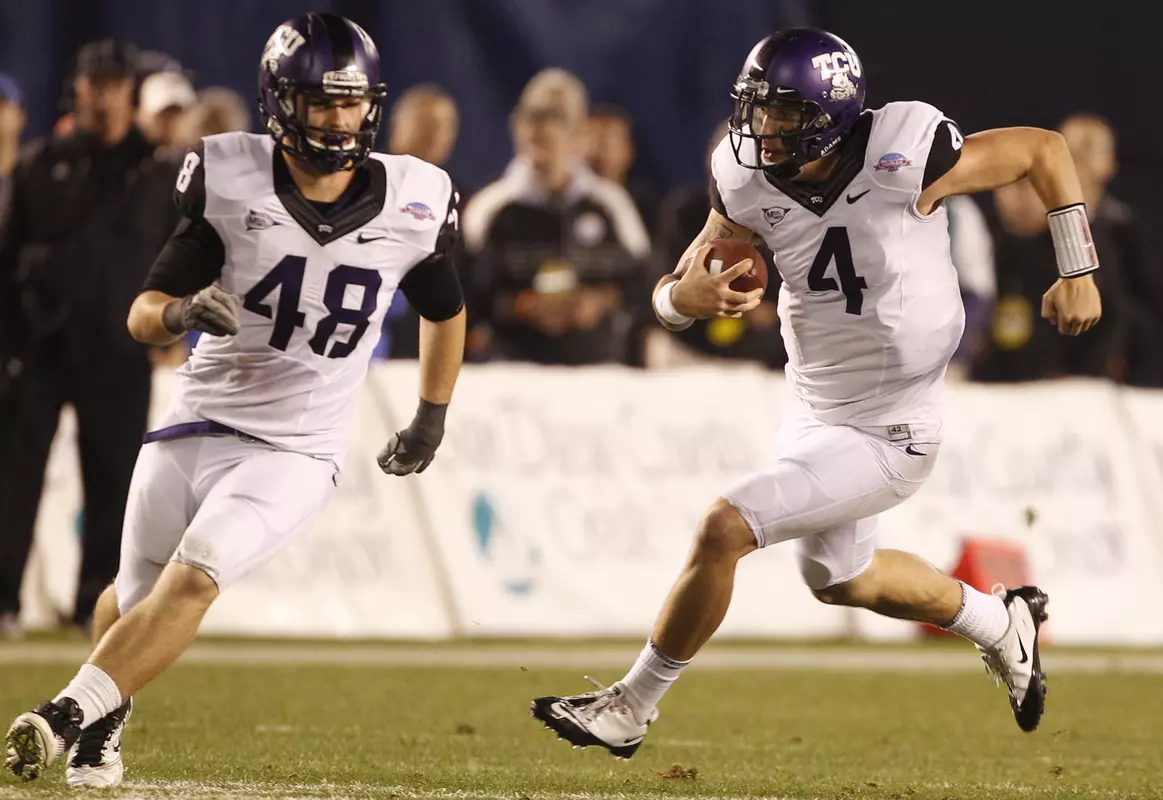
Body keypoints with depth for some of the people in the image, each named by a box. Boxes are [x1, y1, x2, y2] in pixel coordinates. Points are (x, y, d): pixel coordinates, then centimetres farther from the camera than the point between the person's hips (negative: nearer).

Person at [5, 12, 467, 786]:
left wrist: (432, 416, 20)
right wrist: (185, 313, -27)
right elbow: (142, 315, -5)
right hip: (200, 424, 1)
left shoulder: (408, 206, -5)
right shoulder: (233, 185, -9)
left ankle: (73, 715, -23)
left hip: (297, 452, -1)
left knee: (195, 575, -23)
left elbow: (445, 311, 17)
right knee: (133, 602, 11)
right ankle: (108, 715, 39)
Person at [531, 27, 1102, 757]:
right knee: (840, 580, 28)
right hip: (816, 415, 8)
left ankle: (631, 708, 0)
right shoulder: (752, 184, -12)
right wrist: (685, 297, -28)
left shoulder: (901, 162, -26)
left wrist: (1078, 274, -13)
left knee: (724, 530, -18)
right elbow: (674, 292, -3)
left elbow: (1044, 149, -13)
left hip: (886, 437, -8)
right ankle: (1003, 625, 53)